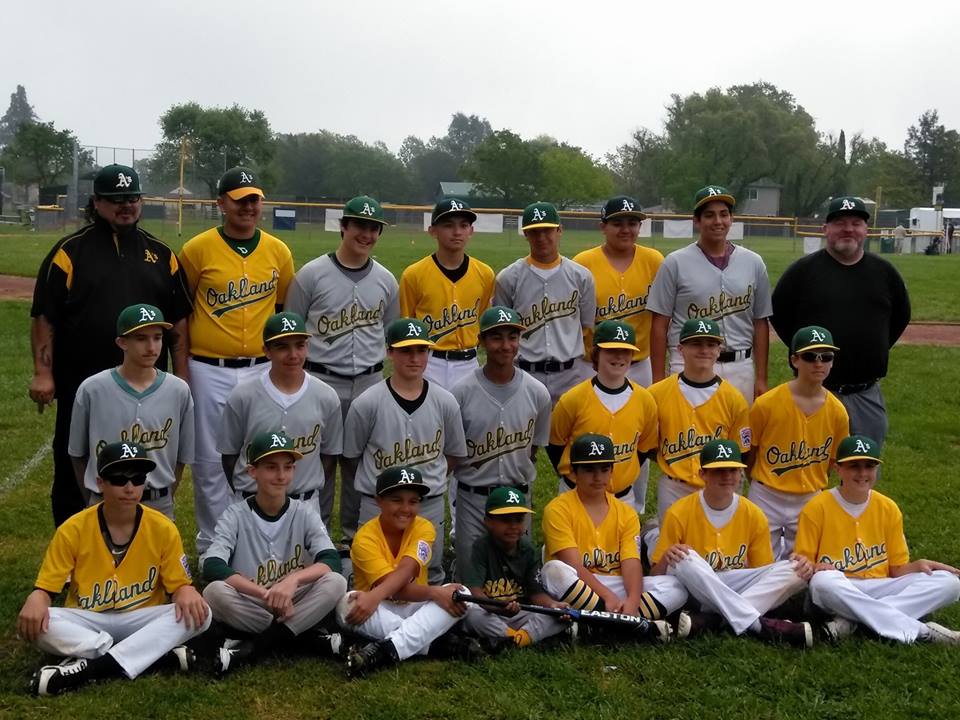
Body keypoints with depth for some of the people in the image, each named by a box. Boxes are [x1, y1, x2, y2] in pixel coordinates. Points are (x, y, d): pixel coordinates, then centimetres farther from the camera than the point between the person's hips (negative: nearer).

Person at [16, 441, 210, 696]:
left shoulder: (163, 529, -6)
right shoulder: (73, 530, -8)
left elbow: (179, 584, -1)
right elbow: (45, 587, -5)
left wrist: (186, 592, -27)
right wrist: (36, 600, -31)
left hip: (141, 622, 0)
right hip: (85, 625, 0)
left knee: (199, 614, -27)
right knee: (33, 622, -31)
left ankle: (95, 667, -32)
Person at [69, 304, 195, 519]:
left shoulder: (179, 391, -2)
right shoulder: (91, 390, -6)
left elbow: (181, 458, 7)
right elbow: (78, 454, 5)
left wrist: (163, 504, 9)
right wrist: (93, 504, 9)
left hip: (158, 507, 1)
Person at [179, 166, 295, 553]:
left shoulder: (278, 251, 5)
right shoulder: (198, 249, -3)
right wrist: (183, 367, 3)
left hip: (262, 370, 3)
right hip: (210, 372, -2)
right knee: (210, 461, 4)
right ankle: (211, 545, 16)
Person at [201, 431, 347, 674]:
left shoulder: (305, 514, -2)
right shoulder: (236, 516, -6)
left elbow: (331, 561, -16)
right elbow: (212, 567, -22)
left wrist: (293, 579, -36)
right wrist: (266, 593, -33)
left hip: (296, 607, 1)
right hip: (249, 610, -1)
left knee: (335, 582, -26)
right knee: (215, 592, -31)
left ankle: (253, 647, -23)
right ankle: (307, 637, -20)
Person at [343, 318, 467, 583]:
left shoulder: (445, 402, -1)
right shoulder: (366, 403, -9)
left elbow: (454, 454, 12)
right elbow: (352, 455, 3)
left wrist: (428, 481, 7)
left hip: (431, 507, 3)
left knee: (432, 580, 14)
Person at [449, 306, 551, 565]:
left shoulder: (537, 393, -3)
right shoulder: (462, 393, -10)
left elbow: (534, 446, 8)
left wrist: (521, 481, 7)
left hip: (519, 495, 2)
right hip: (473, 496, -2)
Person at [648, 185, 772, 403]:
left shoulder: (753, 263, 9)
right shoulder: (676, 263, 0)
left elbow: (760, 323, 11)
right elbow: (660, 323, 1)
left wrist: (761, 379, 8)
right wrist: (659, 379, -3)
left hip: (740, 368, 3)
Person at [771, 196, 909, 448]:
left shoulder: (884, 271, 6)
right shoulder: (803, 270, -2)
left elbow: (901, 316, 18)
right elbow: (779, 315, 4)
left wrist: (875, 350, 10)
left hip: (867, 394, 3)